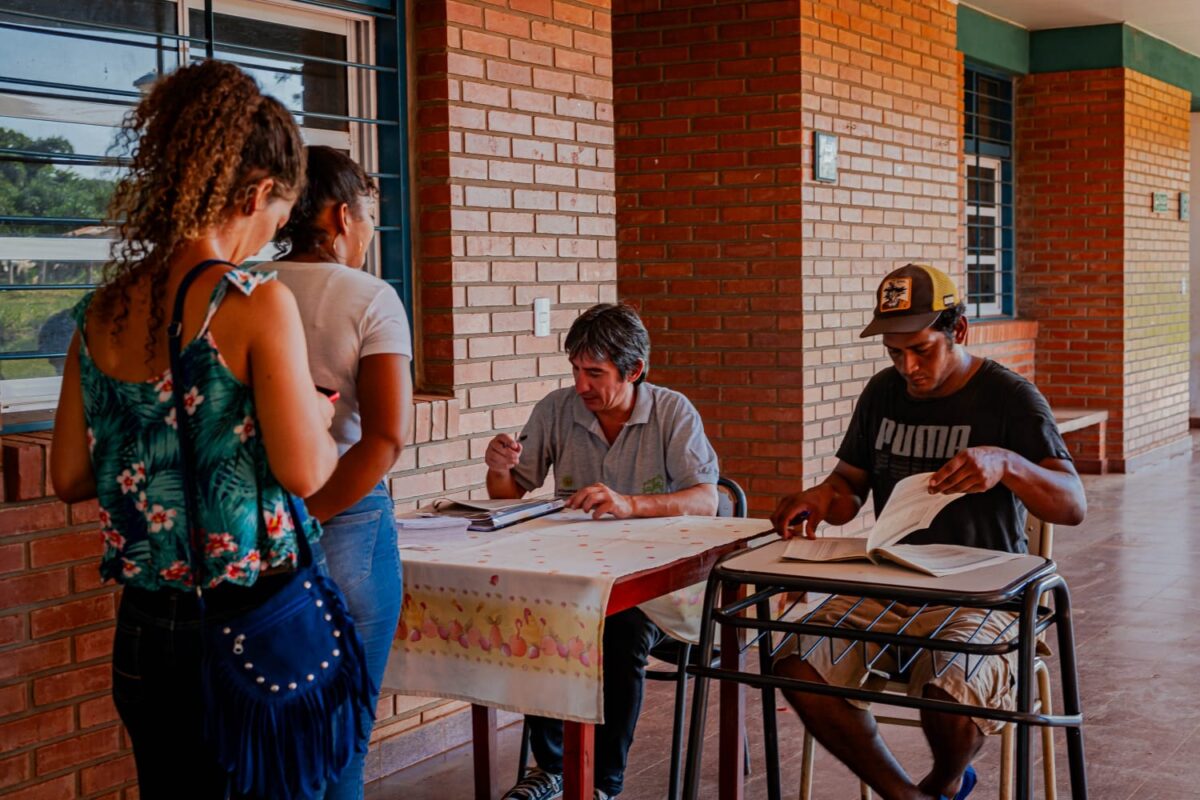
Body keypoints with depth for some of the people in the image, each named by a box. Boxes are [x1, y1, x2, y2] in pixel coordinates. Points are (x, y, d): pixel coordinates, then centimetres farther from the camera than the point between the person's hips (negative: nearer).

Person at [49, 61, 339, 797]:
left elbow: (71, 476, 8)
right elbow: (304, 471, -17)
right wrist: (321, 420, 3)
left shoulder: (102, 314, 3)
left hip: (146, 629, 6)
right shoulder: (257, 303, -16)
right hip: (253, 622, -6)